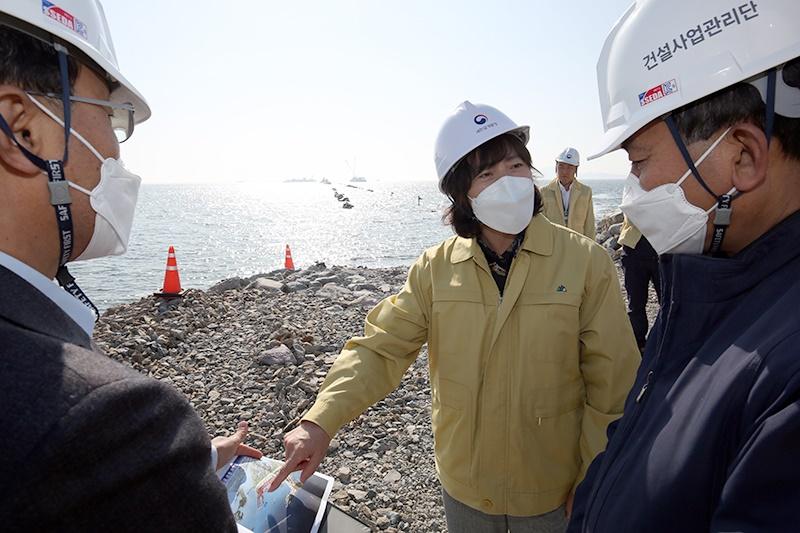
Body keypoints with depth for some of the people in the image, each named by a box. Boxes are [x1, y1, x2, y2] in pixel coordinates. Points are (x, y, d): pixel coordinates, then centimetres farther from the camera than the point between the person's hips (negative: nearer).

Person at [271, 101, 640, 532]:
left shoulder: (585, 261, -15)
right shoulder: (436, 268, -9)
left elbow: (613, 388, -12)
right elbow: (380, 349, -9)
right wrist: (320, 421, -22)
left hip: (552, 491, -2)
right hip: (462, 485, 2)